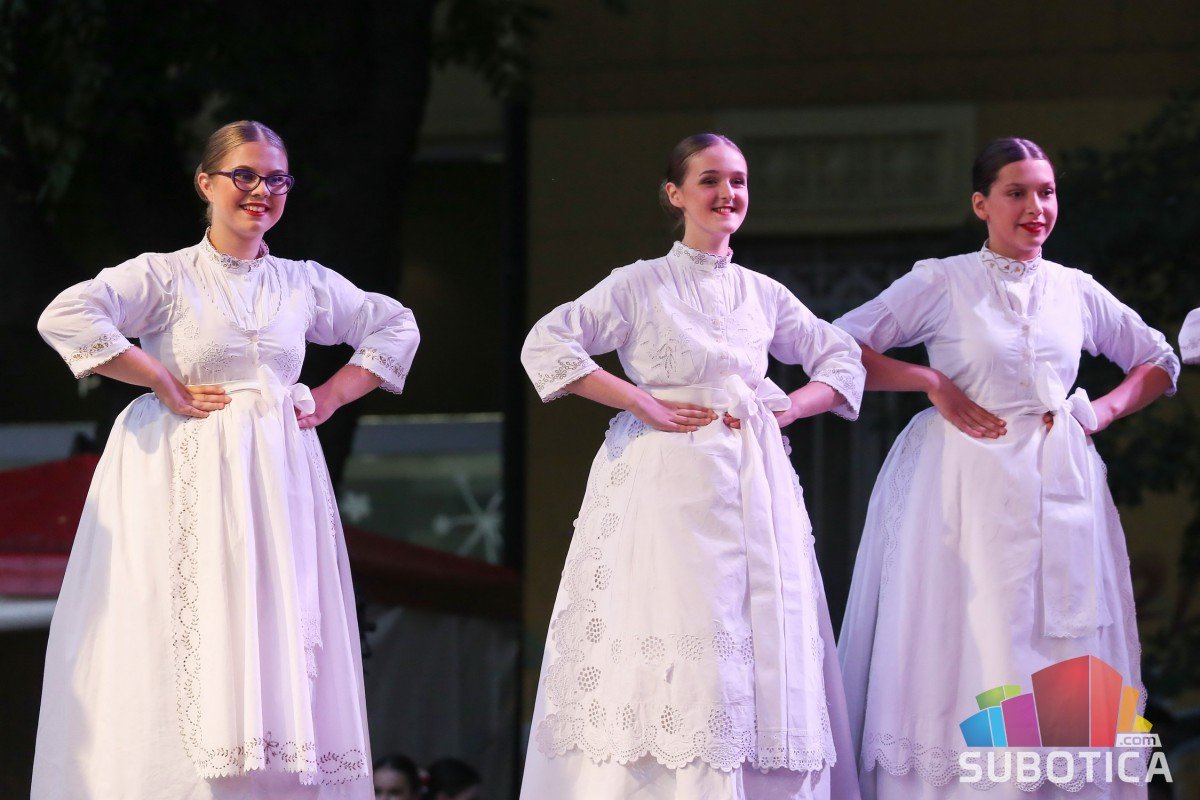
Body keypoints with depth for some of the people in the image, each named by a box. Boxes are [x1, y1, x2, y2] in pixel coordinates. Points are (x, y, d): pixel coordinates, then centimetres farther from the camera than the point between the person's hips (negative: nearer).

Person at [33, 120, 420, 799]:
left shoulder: (305, 283, 12)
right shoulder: (166, 276, 0)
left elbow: (396, 327, 24)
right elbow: (66, 317, -14)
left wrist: (332, 396, 10)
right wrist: (167, 386, -13)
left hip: (279, 480, 4)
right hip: (185, 483, -4)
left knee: (279, 643, -1)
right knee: (189, 649, -10)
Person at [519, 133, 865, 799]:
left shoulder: (763, 294, 14)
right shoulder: (641, 284, 1)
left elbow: (842, 358, 22)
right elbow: (546, 345, -7)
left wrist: (791, 409, 4)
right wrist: (644, 404, -12)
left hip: (753, 489, 5)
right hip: (665, 487, -5)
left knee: (762, 660, 0)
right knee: (670, 662, -12)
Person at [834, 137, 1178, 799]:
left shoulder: (1076, 291, 10)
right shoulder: (942, 284, 0)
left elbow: (1159, 363, 22)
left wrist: (1106, 410, 5)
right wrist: (933, 383, -10)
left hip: (1058, 487, 4)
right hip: (967, 486, -4)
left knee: (1064, 655, 2)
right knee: (971, 647, -7)